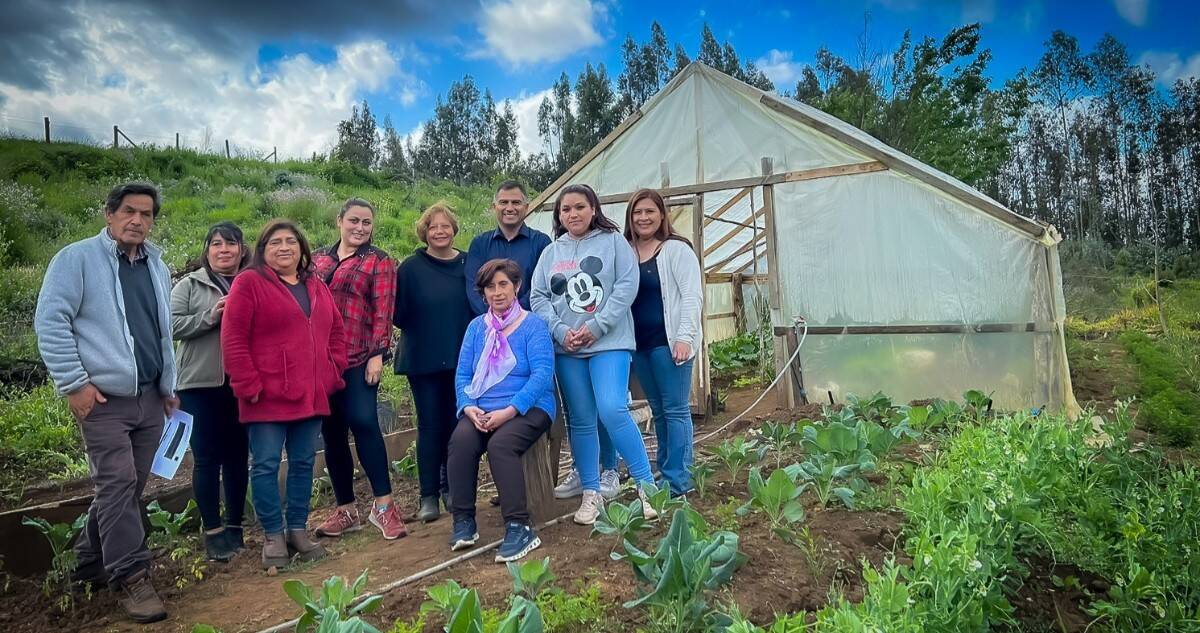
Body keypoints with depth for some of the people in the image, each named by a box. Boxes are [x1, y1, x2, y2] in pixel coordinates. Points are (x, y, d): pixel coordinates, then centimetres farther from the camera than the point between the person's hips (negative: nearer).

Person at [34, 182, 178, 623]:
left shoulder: (157, 267, 15)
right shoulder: (77, 258, -5)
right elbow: (50, 322, -10)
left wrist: (168, 386, 18)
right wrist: (74, 383, -14)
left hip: (150, 399, 6)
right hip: (104, 399, -6)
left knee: (128, 487, 12)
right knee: (117, 485, -7)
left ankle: (91, 562, 28)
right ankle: (130, 576, 1)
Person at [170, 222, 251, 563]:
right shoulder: (190, 285, 5)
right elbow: (173, 325, -6)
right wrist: (210, 316, -17)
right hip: (202, 384, -2)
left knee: (238, 455, 10)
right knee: (207, 457, 3)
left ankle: (235, 525, 22)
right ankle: (212, 530, 13)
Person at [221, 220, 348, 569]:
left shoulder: (317, 287, 15)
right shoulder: (249, 283, -3)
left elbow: (336, 333, 17)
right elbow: (233, 339, -9)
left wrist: (333, 373, 6)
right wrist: (248, 385, -13)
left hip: (311, 396, 6)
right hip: (268, 396, -5)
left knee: (303, 462, 11)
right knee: (266, 465, 1)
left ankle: (298, 530, 23)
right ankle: (273, 536, 13)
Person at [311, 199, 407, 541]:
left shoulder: (379, 262, 4)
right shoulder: (317, 259, 16)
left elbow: (382, 311, -5)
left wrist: (377, 354, -13)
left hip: (358, 358, -4)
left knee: (364, 422, -12)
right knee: (331, 431, 9)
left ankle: (383, 505, 0)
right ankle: (345, 509, 20)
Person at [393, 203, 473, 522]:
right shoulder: (411, 268, -2)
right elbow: (398, 315, -3)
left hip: (461, 358, 2)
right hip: (423, 360, -2)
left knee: (457, 424, 8)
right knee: (430, 426, 3)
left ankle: (451, 488, 22)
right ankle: (428, 495, 13)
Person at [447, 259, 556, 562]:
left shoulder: (533, 325, 0)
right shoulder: (476, 327, 14)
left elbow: (542, 373, -12)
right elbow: (462, 375, 8)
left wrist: (509, 410, -22)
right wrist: (470, 408, -12)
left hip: (527, 408, -4)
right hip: (481, 411, 4)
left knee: (500, 444, -33)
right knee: (461, 440, -27)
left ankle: (519, 528, -26)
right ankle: (463, 522, -14)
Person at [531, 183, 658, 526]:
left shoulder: (614, 242, 4)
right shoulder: (551, 252, 13)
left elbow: (627, 286, -6)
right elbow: (538, 297, 7)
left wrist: (596, 326, -13)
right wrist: (561, 331, -9)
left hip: (609, 343, -4)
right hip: (566, 349, 4)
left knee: (613, 410, -17)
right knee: (581, 421, 7)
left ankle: (646, 485, -3)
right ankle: (591, 494, 19)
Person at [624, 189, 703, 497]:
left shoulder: (676, 250, -4)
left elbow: (692, 295, -9)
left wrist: (684, 337, -17)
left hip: (668, 341, -6)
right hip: (639, 343, 6)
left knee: (675, 410, -2)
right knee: (658, 411, 14)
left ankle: (677, 480, 3)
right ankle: (665, 472, 23)